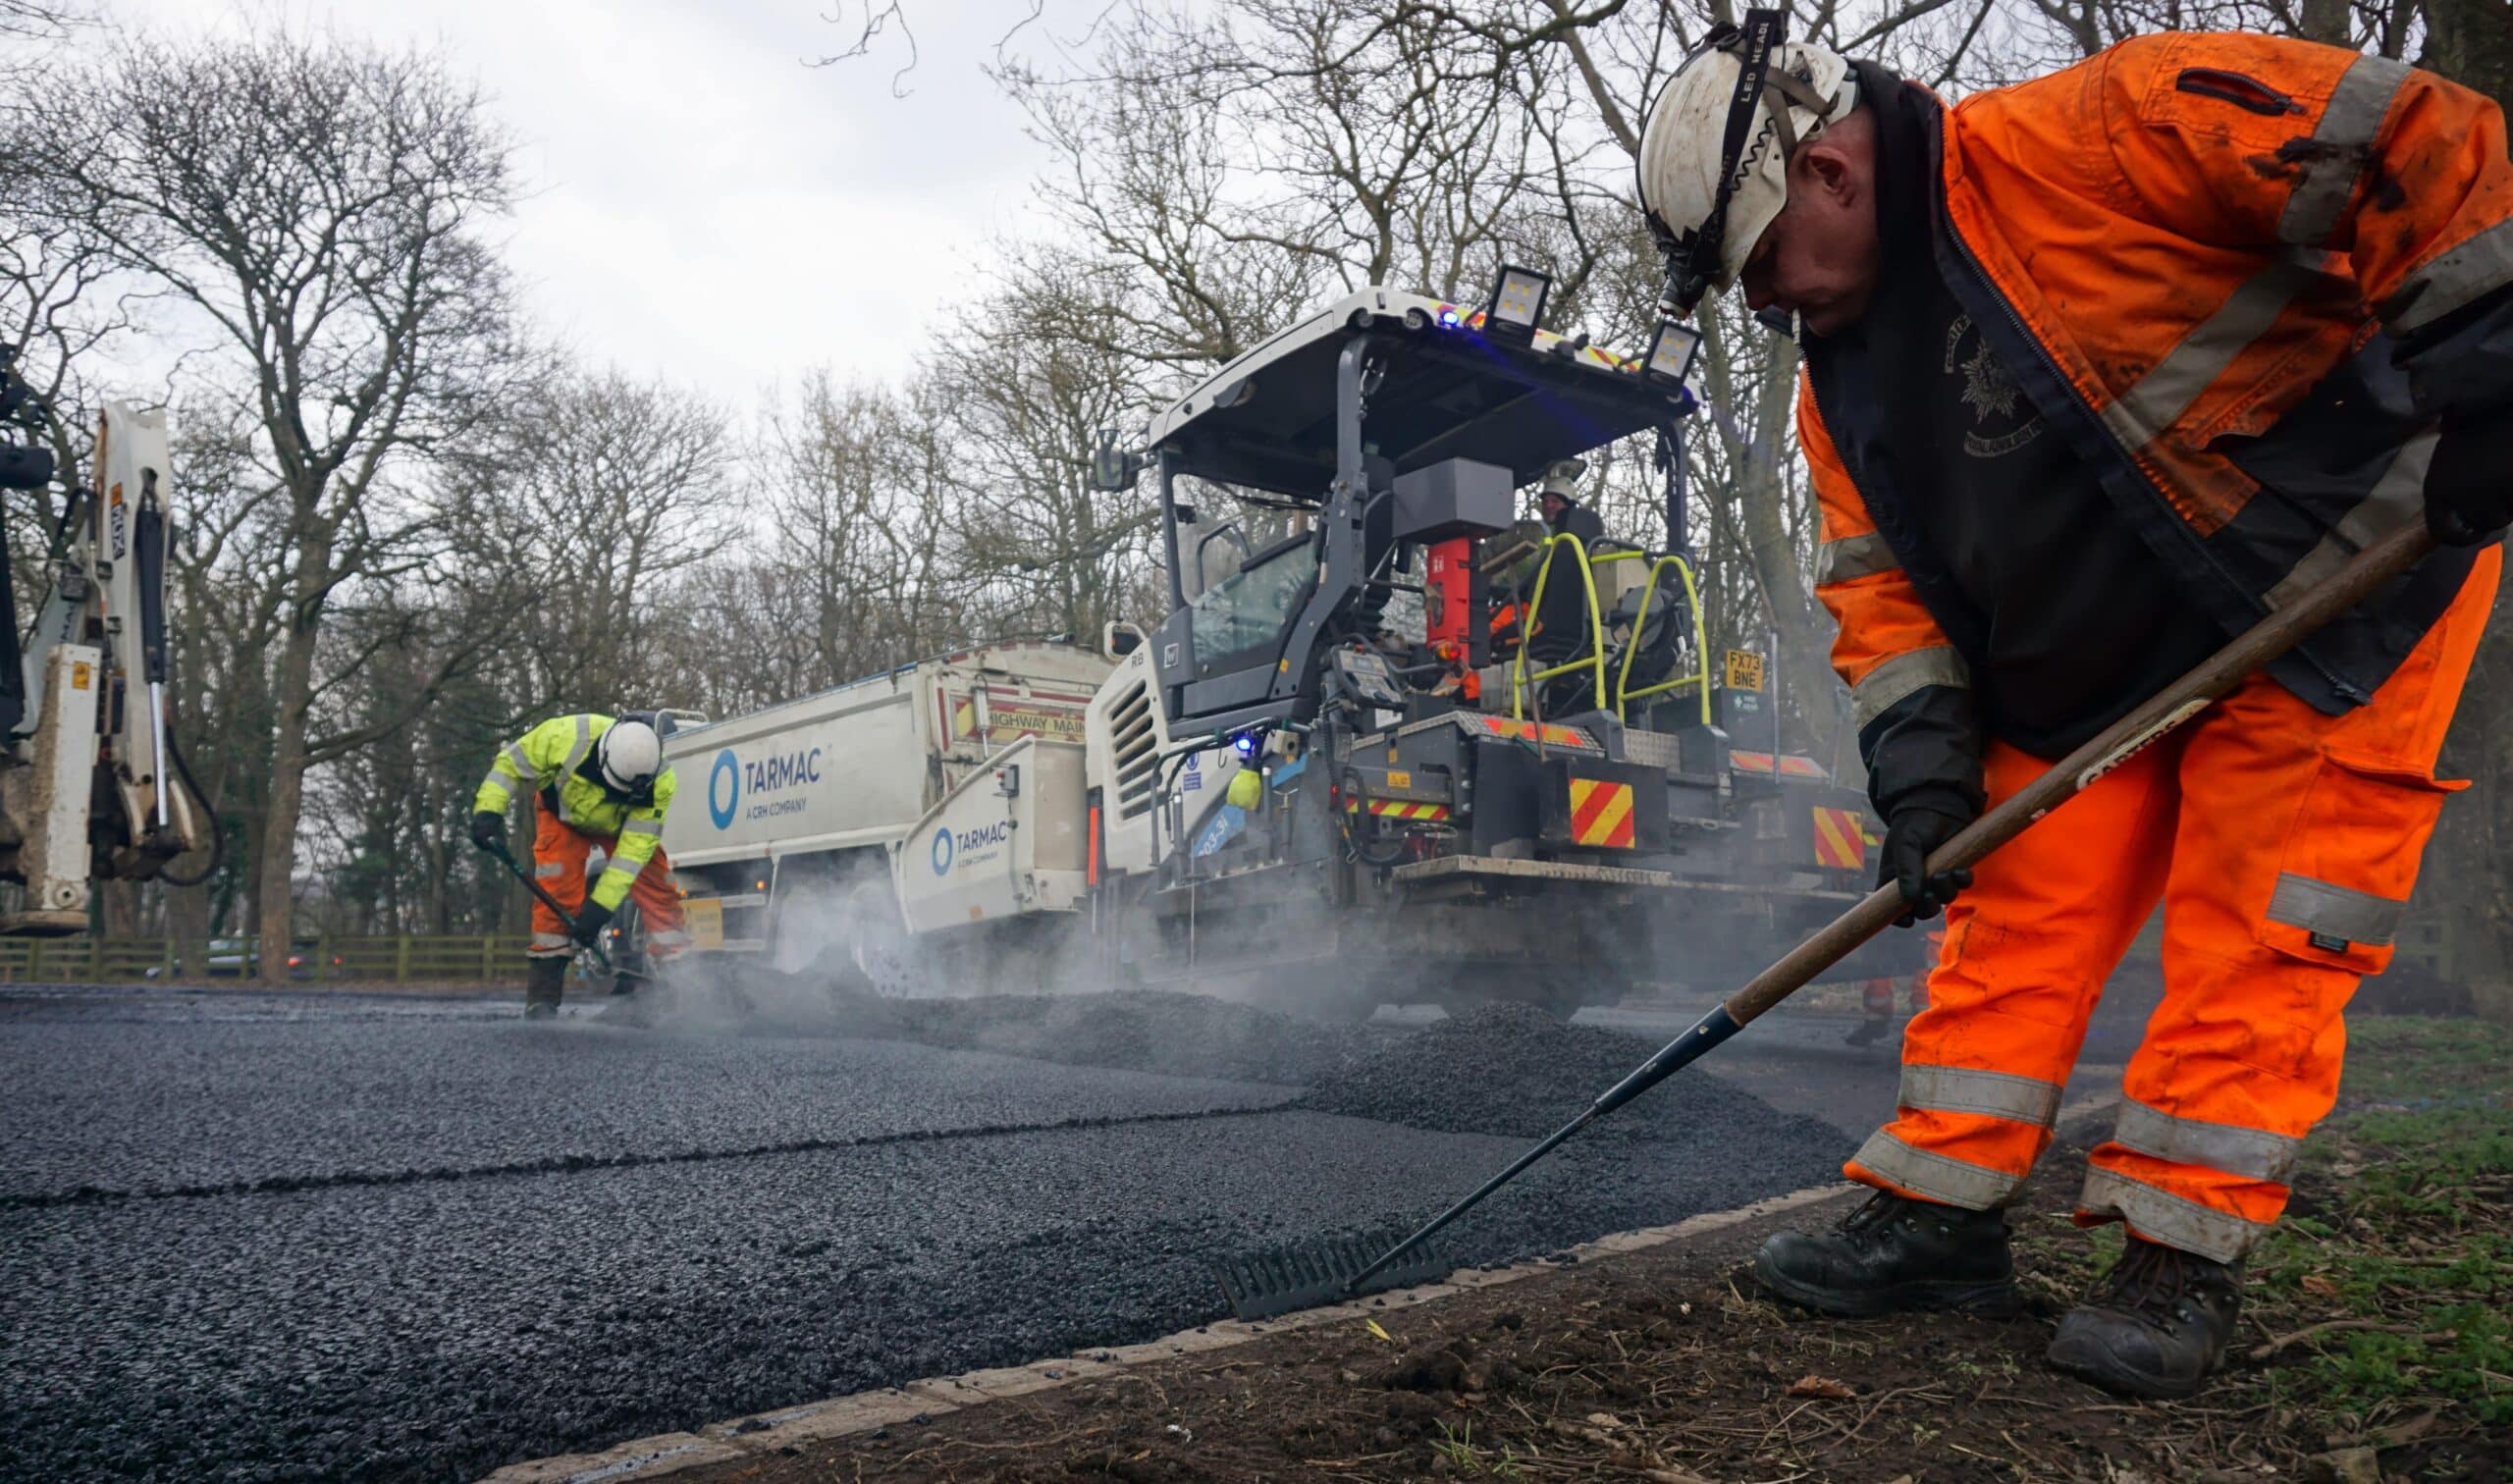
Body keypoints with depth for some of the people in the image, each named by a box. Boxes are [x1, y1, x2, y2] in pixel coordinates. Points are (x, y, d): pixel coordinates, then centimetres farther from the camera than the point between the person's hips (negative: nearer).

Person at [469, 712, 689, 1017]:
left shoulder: (660, 784, -35)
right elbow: (510, 763, -21)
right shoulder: (567, 735, -39)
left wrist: (600, 906, -35)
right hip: (564, 813, -1)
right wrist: (487, 810, -32)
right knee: (557, 895, -18)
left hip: (625, 824, 1)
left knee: (658, 889, -13)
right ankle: (542, 995, -10)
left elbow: (635, 848, -33)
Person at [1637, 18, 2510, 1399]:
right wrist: (1921, 760, -9)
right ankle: (1938, 1208, 11)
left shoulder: (2097, 132, -22)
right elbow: (1877, 578, 2)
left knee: (2254, 920, -6)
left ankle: (2183, 1256, 5)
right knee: (2023, 902, 3)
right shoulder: (1842, 386, 2)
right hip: (2094, 659, 7)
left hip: (2350, 568, -6)